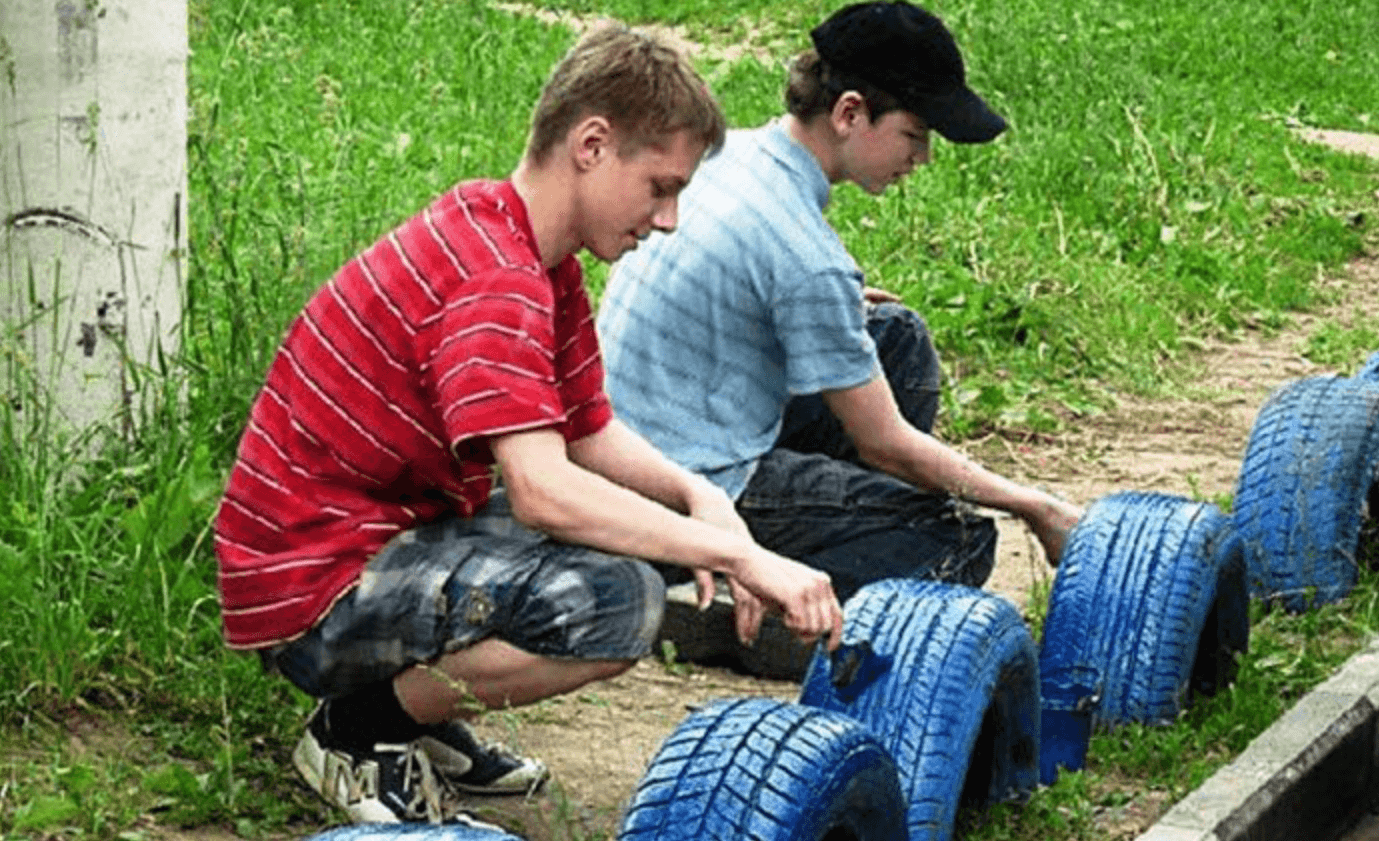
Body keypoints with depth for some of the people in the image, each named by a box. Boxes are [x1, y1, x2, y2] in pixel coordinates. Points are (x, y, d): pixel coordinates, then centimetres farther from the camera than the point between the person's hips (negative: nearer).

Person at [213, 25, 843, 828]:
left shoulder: (542, 266, 10)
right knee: (619, 599, -28)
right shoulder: (491, 278, -23)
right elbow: (543, 491, -33)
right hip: (311, 598, -10)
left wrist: (702, 498, -5)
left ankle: (414, 709, 11)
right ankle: (362, 732, -8)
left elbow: (592, 433, 15)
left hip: (389, 536, 11)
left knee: (642, 524, 15)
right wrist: (739, 556, -31)